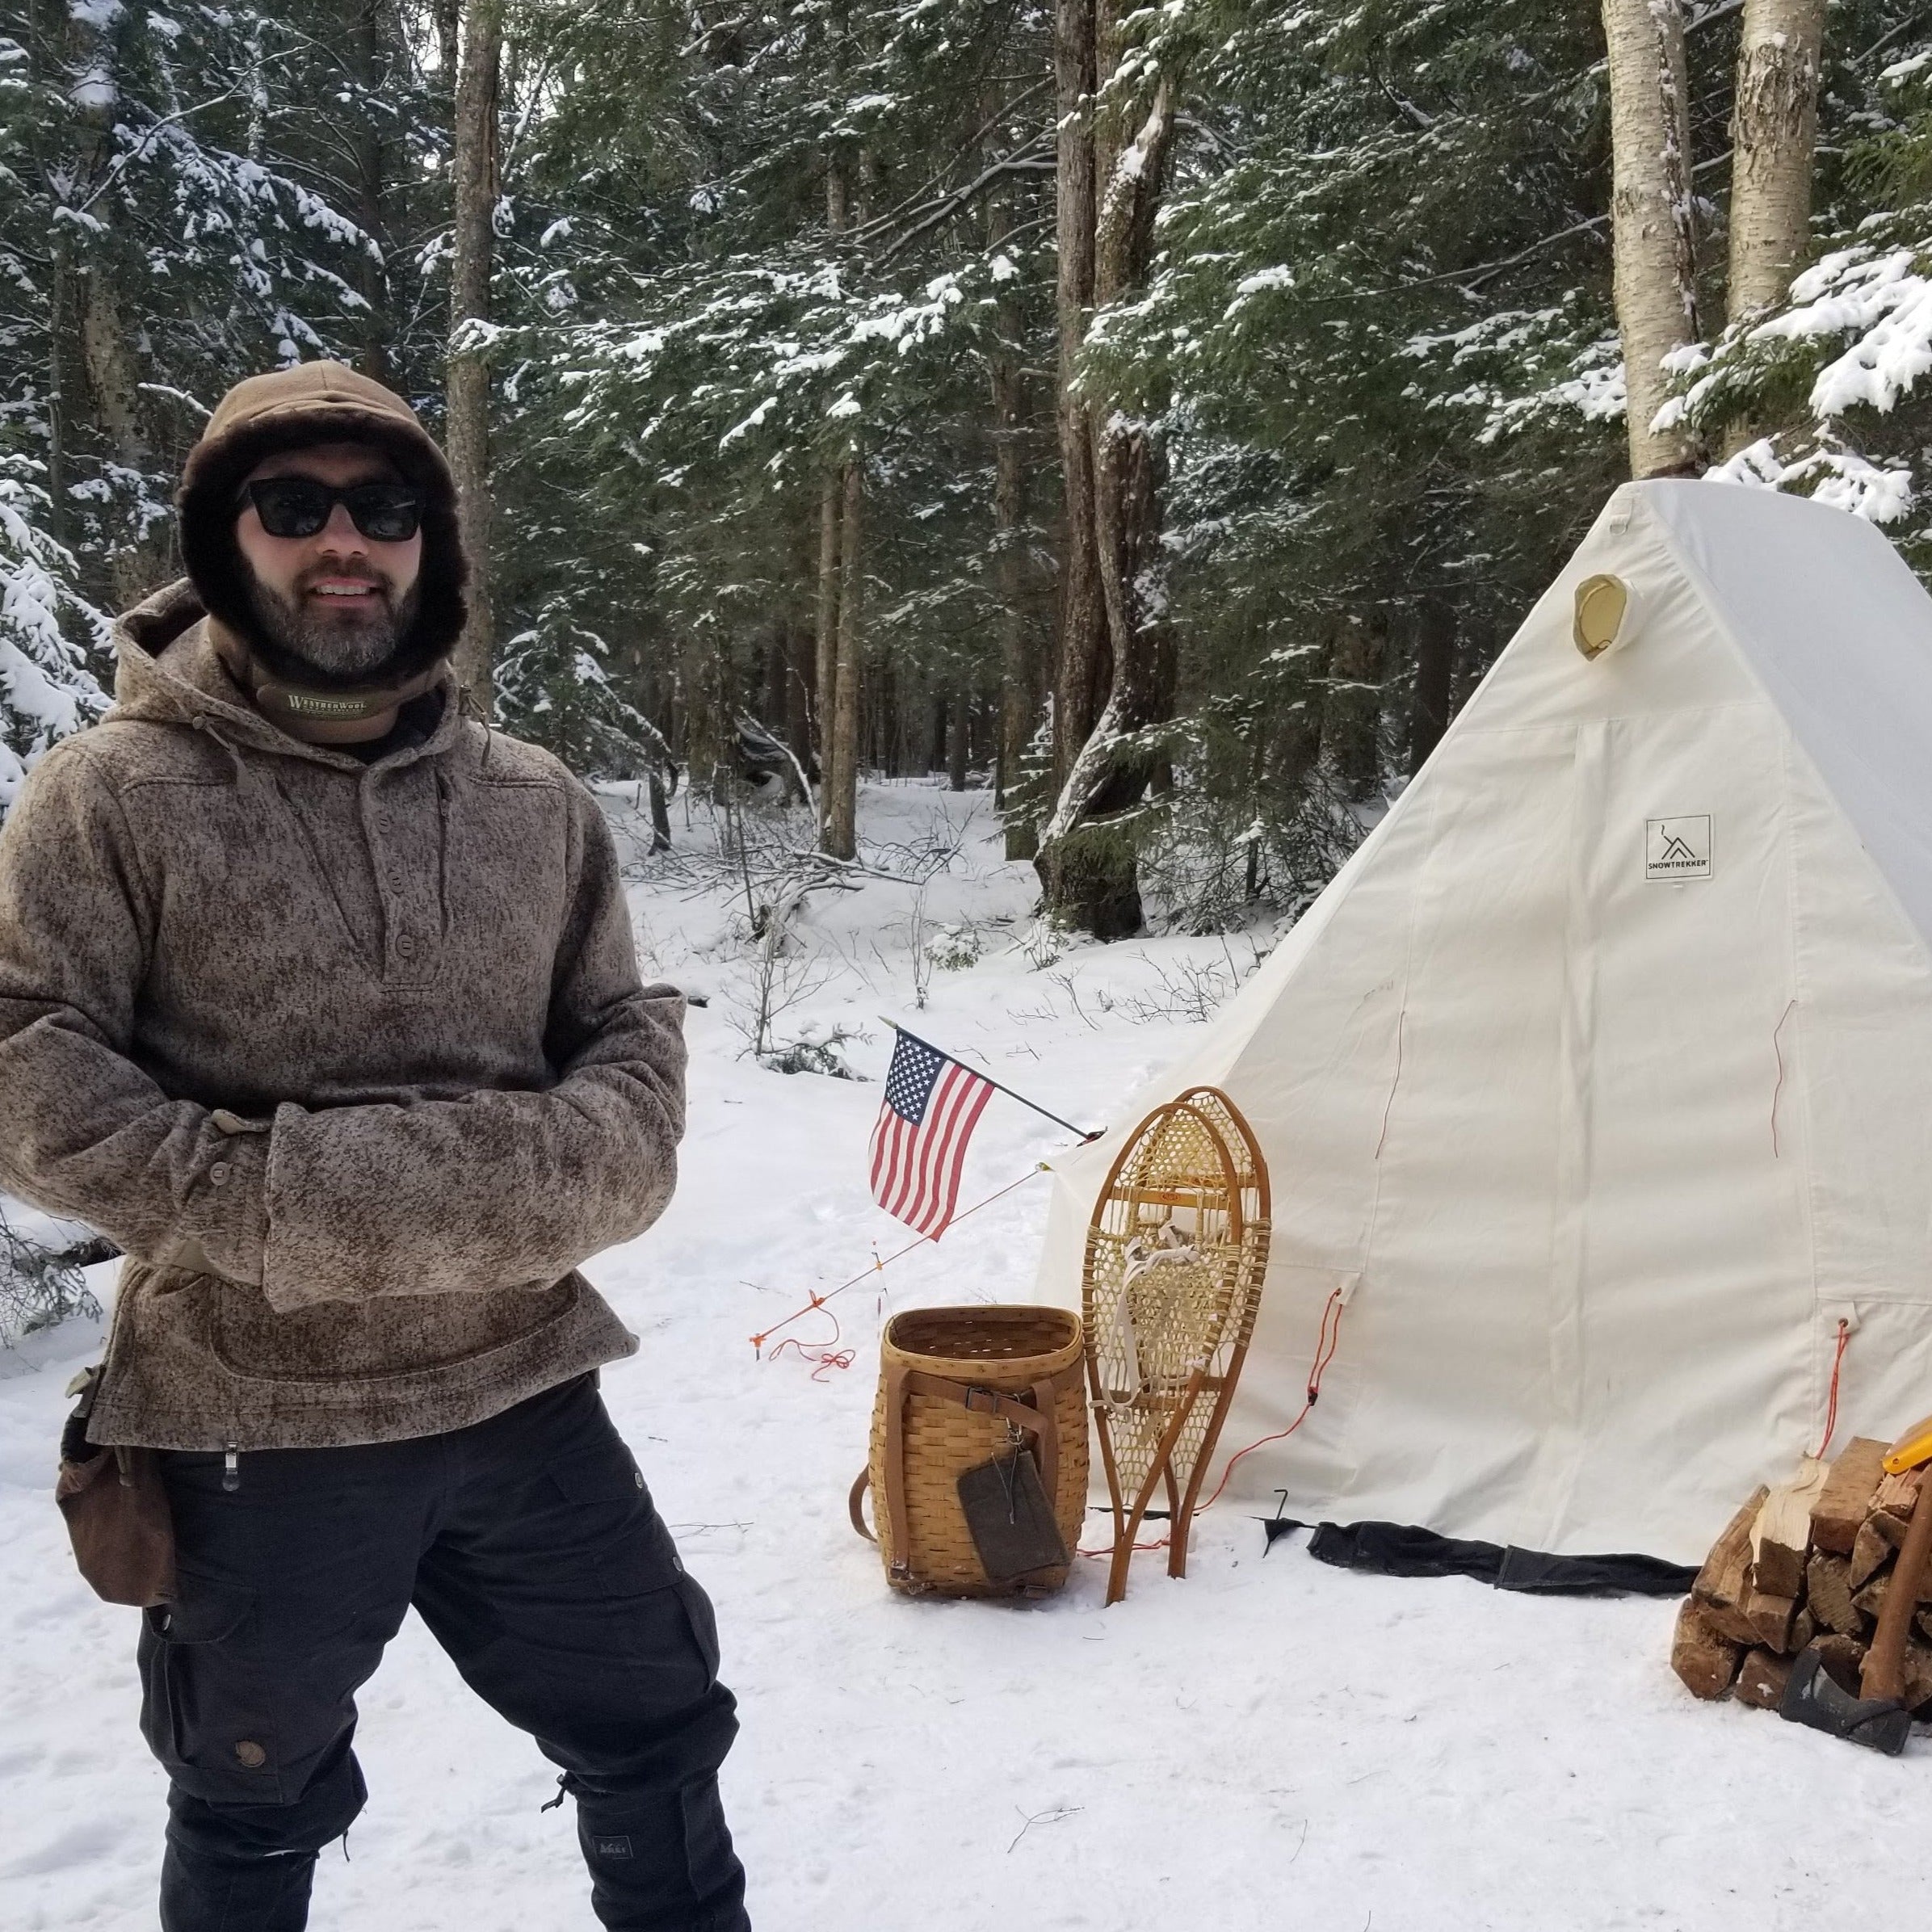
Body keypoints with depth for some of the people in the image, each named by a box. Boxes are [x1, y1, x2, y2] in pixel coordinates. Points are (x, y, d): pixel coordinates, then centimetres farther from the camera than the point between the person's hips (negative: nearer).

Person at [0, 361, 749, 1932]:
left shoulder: (536, 801, 3)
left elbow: (633, 1034, 8)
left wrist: (566, 1171, -13)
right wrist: (272, 1202, -21)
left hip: (523, 1389, 4)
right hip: (258, 1423, -3)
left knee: (659, 1728, 18)